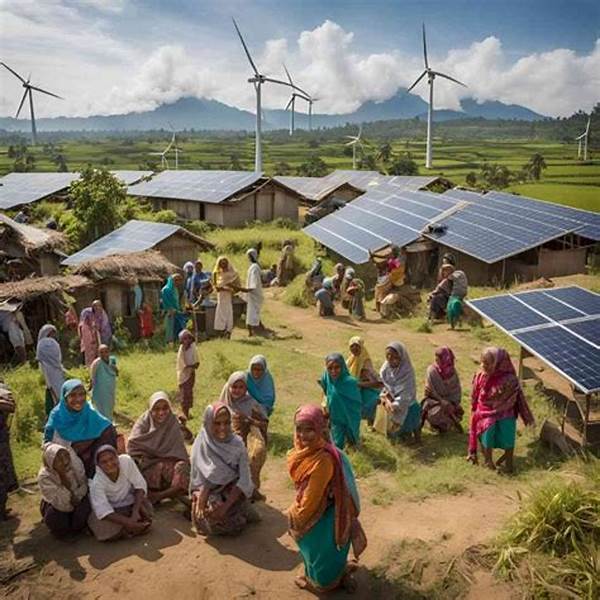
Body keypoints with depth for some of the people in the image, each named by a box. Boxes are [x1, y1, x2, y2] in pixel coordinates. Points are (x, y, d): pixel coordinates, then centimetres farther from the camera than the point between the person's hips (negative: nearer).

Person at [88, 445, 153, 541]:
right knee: (110, 533, -27)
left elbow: (140, 485, -17)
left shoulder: (126, 461, -26)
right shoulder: (97, 483, -29)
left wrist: (135, 511, -27)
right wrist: (129, 523, -37)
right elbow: (103, 512, -29)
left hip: (130, 502, 3)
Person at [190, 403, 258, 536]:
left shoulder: (238, 444, -10)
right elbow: (198, 479, -7)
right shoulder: (201, 445, -9)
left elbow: (244, 479, -14)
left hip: (233, 494, 0)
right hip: (208, 494, 1)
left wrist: (226, 506, -24)